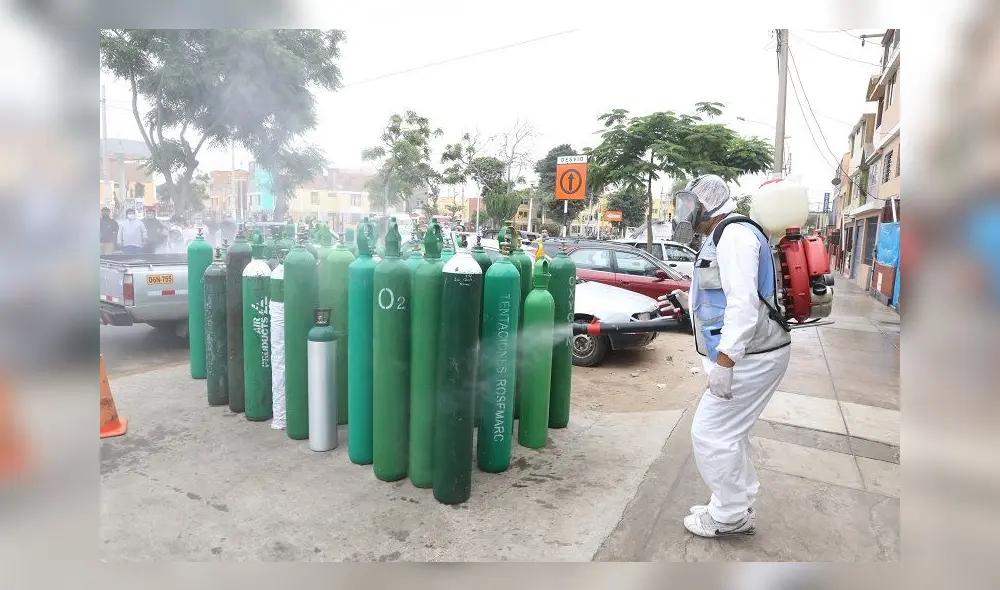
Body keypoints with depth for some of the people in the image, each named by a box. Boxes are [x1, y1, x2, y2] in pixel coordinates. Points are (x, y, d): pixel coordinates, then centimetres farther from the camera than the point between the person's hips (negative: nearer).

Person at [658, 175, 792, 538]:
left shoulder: (734, 234, -15)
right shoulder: (720, 238, 18)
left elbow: (744, 301, -25)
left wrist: (724, 359, -27)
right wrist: (687, 301, 15)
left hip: (751, 356, -11)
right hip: (744, 354, 11)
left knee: (711, 433, -4)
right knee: (728, 432, 18)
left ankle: (729, 516, 12)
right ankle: (738, 508, 31)